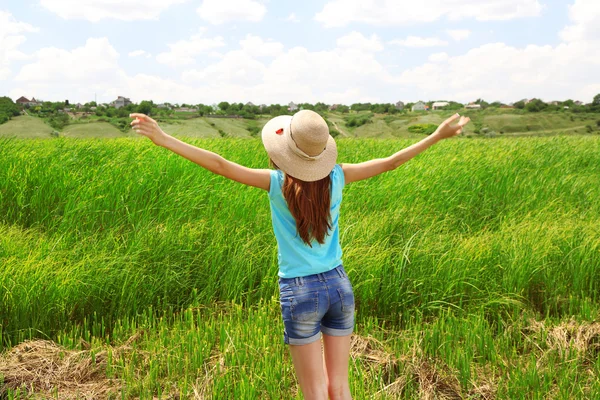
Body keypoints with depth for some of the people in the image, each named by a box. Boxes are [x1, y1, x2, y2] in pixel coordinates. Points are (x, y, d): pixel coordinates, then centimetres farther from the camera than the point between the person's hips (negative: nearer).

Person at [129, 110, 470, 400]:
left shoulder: (279, 183, -14)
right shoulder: (336, 177, -6)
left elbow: (221, 165, -18)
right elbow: (390, 162, 1)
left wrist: (164, 139, -16)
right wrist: (437, 136, 10)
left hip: (301, 294, -3)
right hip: (339, 286, 3)